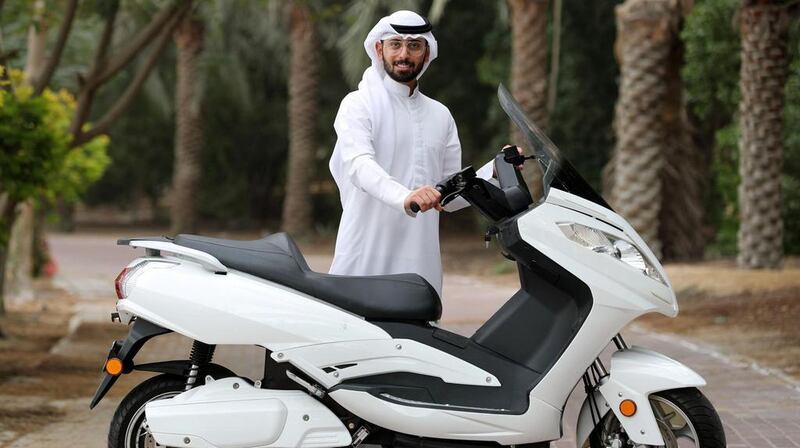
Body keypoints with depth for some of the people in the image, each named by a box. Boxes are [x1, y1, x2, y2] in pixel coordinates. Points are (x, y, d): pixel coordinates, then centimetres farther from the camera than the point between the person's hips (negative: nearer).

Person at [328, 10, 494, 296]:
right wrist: (404, 197, -37)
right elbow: (360, 165, -18)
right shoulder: (358, 105, 2)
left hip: (421, 263, 5)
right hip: (365, 261, -5)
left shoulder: (440, 115, 18)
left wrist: (494, 171, 2)